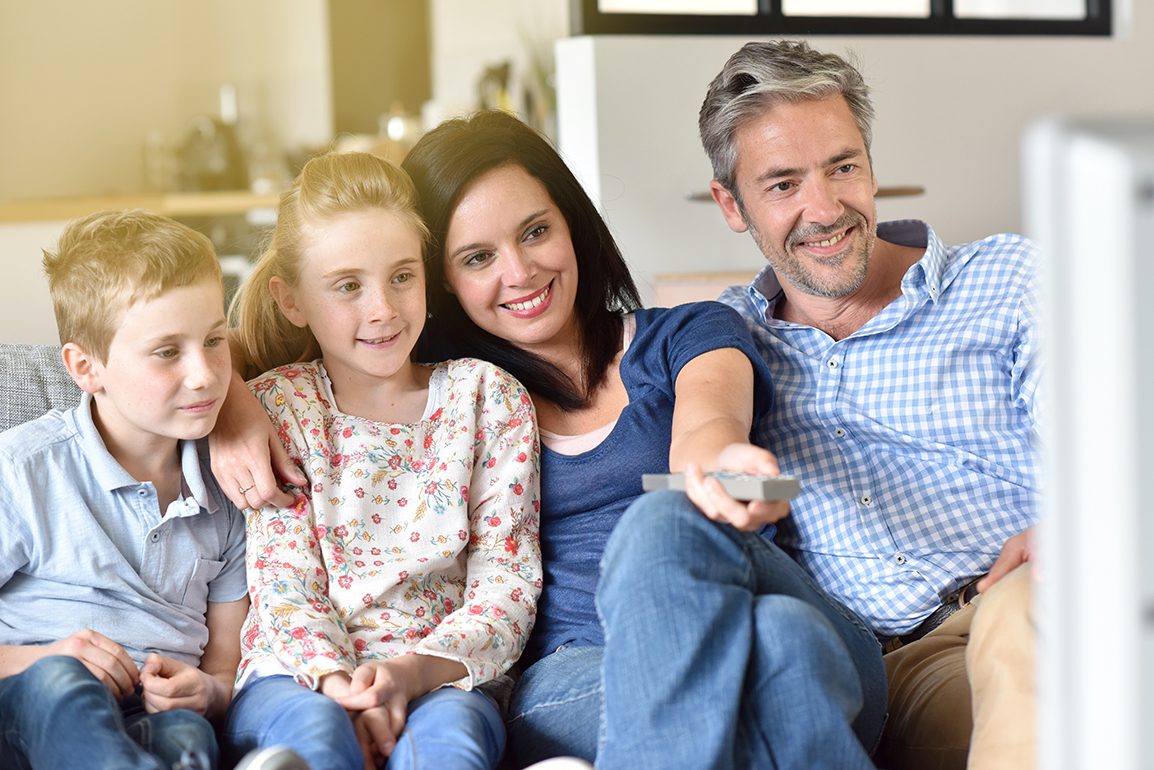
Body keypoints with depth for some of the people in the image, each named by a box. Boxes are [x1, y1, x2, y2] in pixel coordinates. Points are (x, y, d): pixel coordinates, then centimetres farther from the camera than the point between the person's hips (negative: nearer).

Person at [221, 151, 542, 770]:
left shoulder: (488, 398, 7)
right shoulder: (275, 407, 7)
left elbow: (507, 580, 1)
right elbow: (282, 578, -1)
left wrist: (415, 670, -17)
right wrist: (339, 682, -20)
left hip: (442, 678, 0)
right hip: (301, 676, 1)